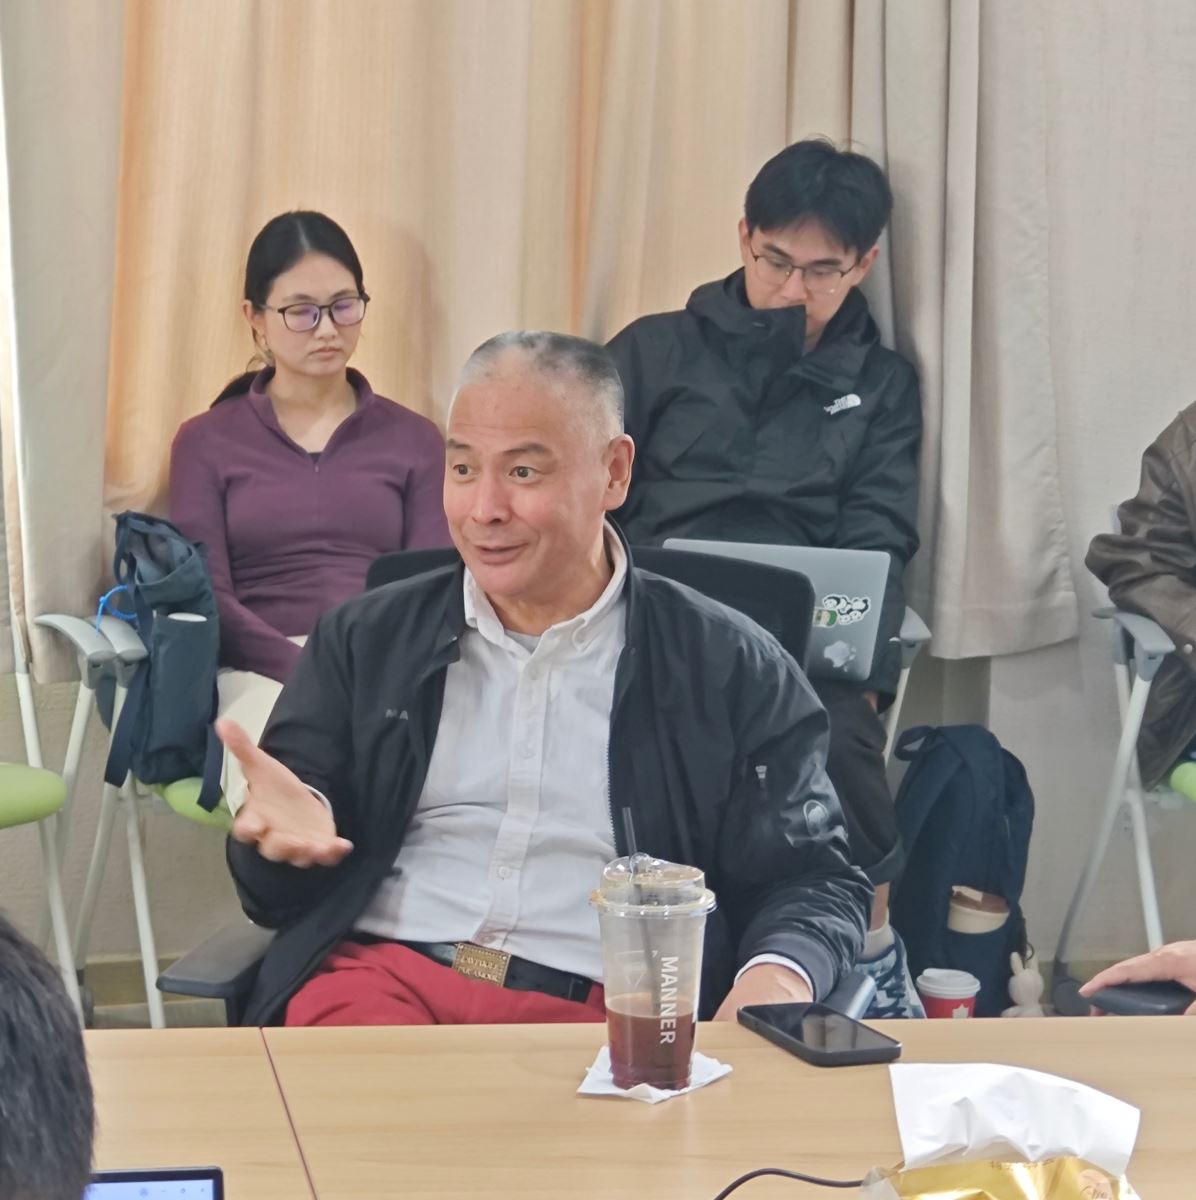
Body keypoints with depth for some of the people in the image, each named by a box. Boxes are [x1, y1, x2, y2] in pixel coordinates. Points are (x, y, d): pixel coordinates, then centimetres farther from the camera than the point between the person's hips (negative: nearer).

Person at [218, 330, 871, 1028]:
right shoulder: (364, 642, 17)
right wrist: (290, 824, -7)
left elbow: (813, 879, 11)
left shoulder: (732, 671, 11)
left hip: (603, 1016, 0)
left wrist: (778, 973, -13)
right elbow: (277, 891, 18)